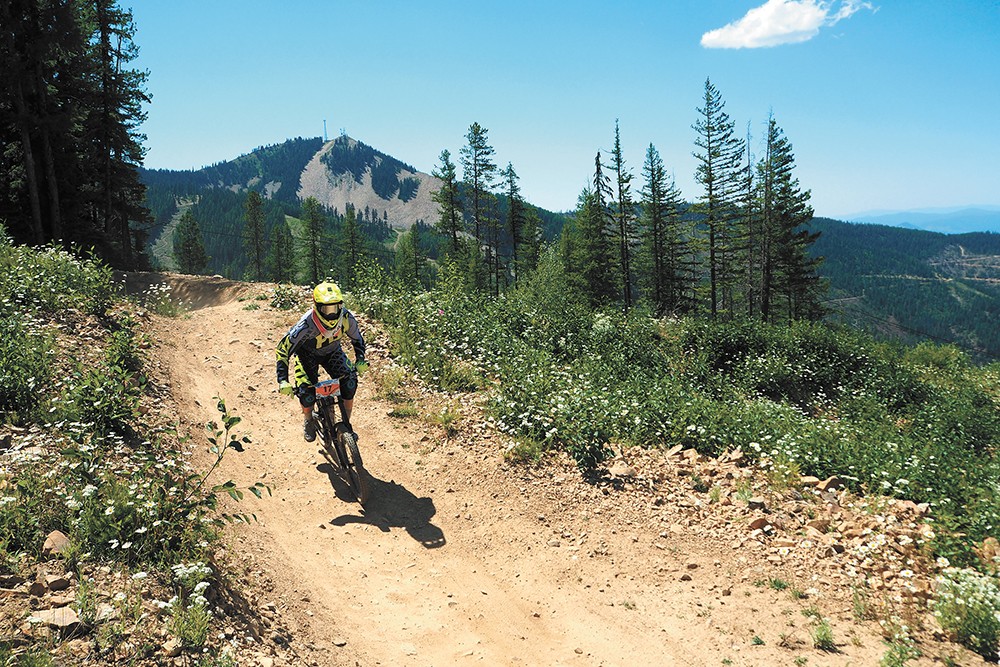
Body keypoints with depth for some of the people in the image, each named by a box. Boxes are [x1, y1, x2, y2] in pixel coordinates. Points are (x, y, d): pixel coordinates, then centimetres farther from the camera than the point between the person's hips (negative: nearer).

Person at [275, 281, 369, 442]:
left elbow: (357, 339, -6)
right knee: (307, 392, -18)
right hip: (307, 354, -2)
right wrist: (282, 381, -37)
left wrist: (360, 361, -18)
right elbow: (282, 349, -32)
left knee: (349, 382, -19)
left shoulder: (346, 318, -29)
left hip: (332, 352, 3)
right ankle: (308, 420, 16)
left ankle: (346, 423, 2)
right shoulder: (306, 325, -39)